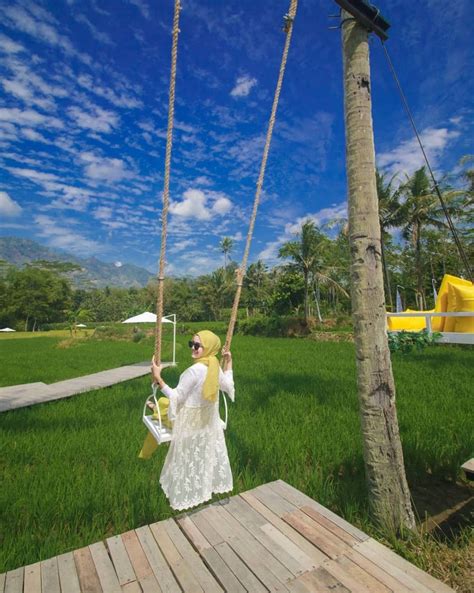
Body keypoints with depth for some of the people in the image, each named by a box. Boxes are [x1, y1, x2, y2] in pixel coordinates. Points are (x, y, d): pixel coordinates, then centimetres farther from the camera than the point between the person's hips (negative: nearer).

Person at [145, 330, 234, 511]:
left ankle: (188, 493, 32)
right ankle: (211, 482, 44)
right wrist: (228, 363, 7)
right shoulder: (216, 367, -9)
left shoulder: (195, 370, -31)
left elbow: (177, 397, -23)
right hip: (208, 418, 7)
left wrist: (158, 378, -27)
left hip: (192, 420, -7)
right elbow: (227, 386, 7)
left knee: (190, 457, 13)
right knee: (208, 452, 24)